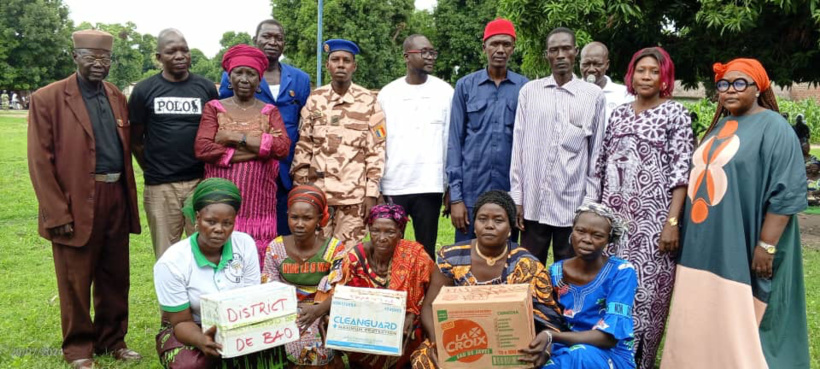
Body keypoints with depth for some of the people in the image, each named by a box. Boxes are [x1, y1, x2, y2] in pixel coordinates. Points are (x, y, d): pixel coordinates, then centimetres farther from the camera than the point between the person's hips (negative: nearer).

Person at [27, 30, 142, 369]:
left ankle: (113, 340, 31)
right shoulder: (48, 98, -6)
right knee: (76, 282, 8)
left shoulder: (117, 97, 11)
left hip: (117, 199, 5)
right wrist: (57, 213, -14)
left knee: (116, 278, 15)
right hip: (76, 204, -5)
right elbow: (40, 161, -10)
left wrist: (129, 196, 10)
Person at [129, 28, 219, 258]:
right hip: (160, 187, 0)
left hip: (200, 182, 1)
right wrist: (151, 169, 5)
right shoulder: (144, 90, 4)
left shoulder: (206, 88, 6)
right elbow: (136, 139, 10)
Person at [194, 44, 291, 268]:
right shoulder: (214, 108, 8)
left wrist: (237, 137, -11)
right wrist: (257, 150, -9)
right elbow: (201, 148, -7)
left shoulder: (269, 112, 10)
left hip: (258, 203, 1)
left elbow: (283, 147, -7)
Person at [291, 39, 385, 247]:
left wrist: (372, 193, -5)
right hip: (317, 191, 2)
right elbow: (303, 147, 8)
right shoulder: (315, 100, 6)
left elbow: (376, 151, 0)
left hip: (354, 194, -2)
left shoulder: (368, 102, 0)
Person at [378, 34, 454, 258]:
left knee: (426, 251, 4)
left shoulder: (445, 92, 4)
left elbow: (451, 140, 4)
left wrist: (451, 186, 0)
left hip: (430, 186, -1)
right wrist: (375, 188, 2)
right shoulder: (387, 93, 6)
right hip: (392, 186, 1)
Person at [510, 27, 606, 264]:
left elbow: (596, 152, 4)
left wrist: (590, 201, 0)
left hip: (572, 204, -1)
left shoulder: (594, 95, 1)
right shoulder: (529, 91, 4)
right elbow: (519, 146, 5)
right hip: (533, 202, 1)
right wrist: (516, 197, 2)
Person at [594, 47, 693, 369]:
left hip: (653, 215, -4)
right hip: (614, 213, 4)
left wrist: (673, 221, -15)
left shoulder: (675, 113, -1)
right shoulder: (618, 113, 12)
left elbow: (681, 171, -8)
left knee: (645, 288, -1)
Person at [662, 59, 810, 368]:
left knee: (736, 330, -1)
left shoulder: (773, 127, -7)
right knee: (700, 327, 12)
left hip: (740, 253, -7)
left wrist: (766, 246, -18)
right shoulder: (719, 127, 16)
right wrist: (685, 231, 18)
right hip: (705, 249, 7)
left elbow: (787, 192, -13)